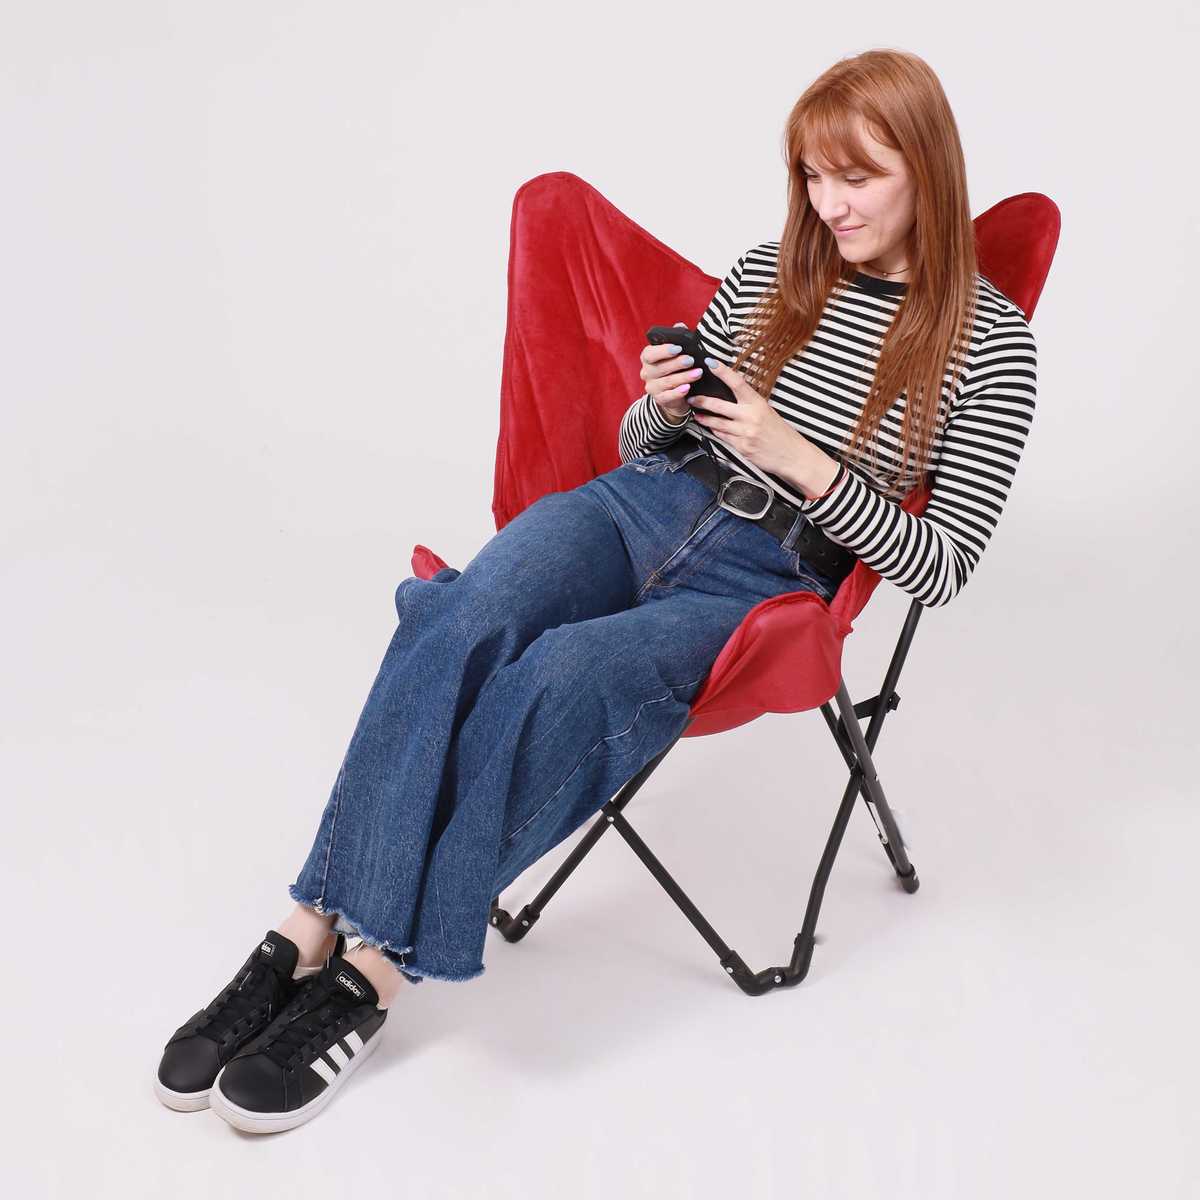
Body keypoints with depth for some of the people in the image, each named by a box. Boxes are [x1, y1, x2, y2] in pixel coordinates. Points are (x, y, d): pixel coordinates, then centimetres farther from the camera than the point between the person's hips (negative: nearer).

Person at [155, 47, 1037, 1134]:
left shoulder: (991, 342, 0)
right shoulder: (766, 272, 12)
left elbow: (942, 566, -4)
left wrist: (802, 461, -16)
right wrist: (660, 408, -6)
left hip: (771, 580, -4)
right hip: (649, 501, 4)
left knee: (562, 673, -34)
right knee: (460, 620, -29)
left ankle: (373, 972, -24)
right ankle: (310, 933, -29)